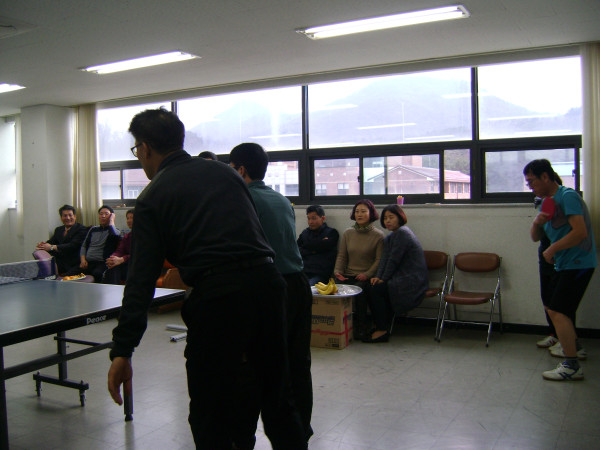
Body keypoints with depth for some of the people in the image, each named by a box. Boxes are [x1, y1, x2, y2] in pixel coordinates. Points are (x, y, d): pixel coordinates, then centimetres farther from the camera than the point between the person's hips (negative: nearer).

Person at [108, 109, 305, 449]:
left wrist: (122, 351, -3)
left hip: (217, 295, -5)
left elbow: (142, 280, -4)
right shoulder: (224, 172, 17)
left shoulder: (153, 197, 4)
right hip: (267, 281, 5)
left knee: (209, 413, 13)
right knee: (278, 399, 21)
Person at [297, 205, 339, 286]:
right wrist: (312, 251, 0)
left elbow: (324, 246, -7)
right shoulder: (305, 233, 23)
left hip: (320, 275, -3)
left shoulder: (331, 233, 12)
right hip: (303, 272, 3)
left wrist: (306, 245, 6)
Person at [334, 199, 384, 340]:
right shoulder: (347, 234, 15)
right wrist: (338, 271, -3)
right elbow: (341, 256, 15)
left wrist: (367, 274, -14)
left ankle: (361, 327, -14)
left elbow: (379, 259, -1)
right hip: (348, 276, 3)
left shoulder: (378, 235, 4)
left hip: (367, 277, -3)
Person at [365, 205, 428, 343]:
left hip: (412, 282, -9)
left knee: (375, 290, -19)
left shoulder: (402, 233, -13)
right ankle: (381, 325, 3)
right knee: (374, 286, -4)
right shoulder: (391, 236, 17)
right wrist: (378, 277, -8)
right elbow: (385, 259, 7)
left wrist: (383, 279, -9)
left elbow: (394, 260, -15)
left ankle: (382, 331, -10)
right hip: (403, 278, 9)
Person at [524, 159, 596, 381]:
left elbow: (580, 232, -25)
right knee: (553, 310, 16)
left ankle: (572, 367, -5)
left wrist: (552, 249, -16)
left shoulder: (568, 196, -15)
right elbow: (535, 237, 16)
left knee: (558, 312, -12)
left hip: (578, 263, -10)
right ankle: (571, 349, 31)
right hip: (563, 264, 10)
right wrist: (537, 223, -6)